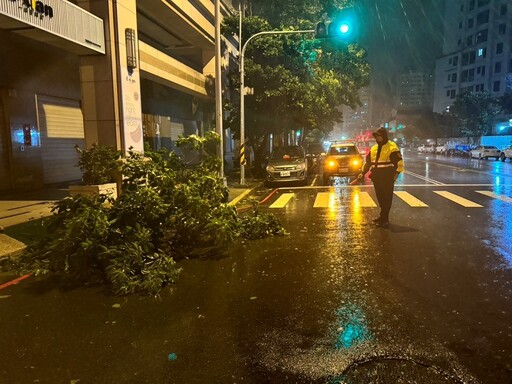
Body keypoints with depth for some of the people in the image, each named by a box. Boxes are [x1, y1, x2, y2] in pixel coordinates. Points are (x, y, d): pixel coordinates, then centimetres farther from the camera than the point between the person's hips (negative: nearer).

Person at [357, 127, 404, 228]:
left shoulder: (392, 147, -7)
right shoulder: (373, 148, 14)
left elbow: (399, 161, -9)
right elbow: (368, 162, 20)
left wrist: (396, 173, -17)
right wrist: (363, 172, 13)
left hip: (388, 178, -7)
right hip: (377, 178, 7)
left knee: (386, 199, -3)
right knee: (380, 198, 13)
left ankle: (384, 219, 0)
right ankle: (383, 216, 25)